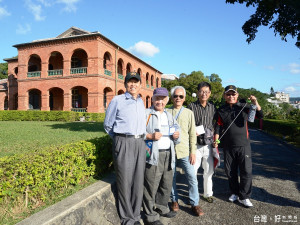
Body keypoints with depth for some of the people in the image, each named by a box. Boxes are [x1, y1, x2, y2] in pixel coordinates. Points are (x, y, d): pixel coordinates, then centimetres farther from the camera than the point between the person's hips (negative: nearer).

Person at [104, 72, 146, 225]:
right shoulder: (117, 101, 1)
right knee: (125, 182, 0)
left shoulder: (141, 102, 16)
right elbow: (108, 126, 7)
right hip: (123, 143, -4)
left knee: (138, 181, 7)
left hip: (140, 143, 5)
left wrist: (142, 138, 14)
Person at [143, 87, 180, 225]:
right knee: (151, 186, -2)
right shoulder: (146, 114, -1)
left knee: (167, 184, 17)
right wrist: (150, 136, -20)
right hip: (153, 155, -6)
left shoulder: (169, 116, 19)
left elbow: (175, 132, 25)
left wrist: (176, 136, 3)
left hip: (168, 154, 7)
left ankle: (162, 208, 38)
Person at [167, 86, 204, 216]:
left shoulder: (189, 113, 6)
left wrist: (193, 151, 0)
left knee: (192, 177, -1)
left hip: (184, 151, 0)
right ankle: (174, 200, 29)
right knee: (171, 177, 10)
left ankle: (194, 204, 15)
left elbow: (192, 133, 5)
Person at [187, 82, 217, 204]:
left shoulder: (212, 107, 7)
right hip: (196, 144, -3)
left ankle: (208, 193, 31)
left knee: (209, 171, 13)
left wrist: (215, 138, 5)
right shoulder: (191, 106, -4)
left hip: (208, 144, 3)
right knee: (193, 170, 1)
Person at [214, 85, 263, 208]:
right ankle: (234, 193, 32)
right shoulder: (221, 110, 5)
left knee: (246, 171, -1)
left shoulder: (244, 107, 1)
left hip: (243, 145, -2)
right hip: (228, 146, 2)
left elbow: (260, 115, -3)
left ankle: (244, 197, 16)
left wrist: (255, 103, -21)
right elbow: (218, 126, 8)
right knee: (230, 171, 12)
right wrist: (216, 141, -2)